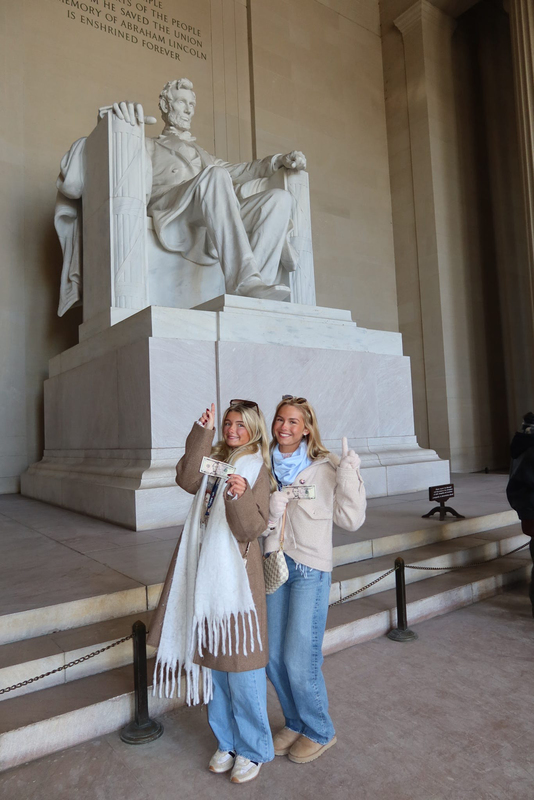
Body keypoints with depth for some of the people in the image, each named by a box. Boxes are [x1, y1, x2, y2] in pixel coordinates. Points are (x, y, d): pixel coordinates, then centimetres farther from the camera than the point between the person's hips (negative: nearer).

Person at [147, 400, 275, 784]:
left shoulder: (256, 468, -7)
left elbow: (251, 528, -16)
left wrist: (240, 496, -34)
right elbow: (188, 480, -11)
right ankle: (227, 742, 36)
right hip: (205, 571, 6)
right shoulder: (215, 458, 10)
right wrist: (202, 432, -15)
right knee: (212, 660, 16)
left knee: (240, 663, 4)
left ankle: (253, 749, 26)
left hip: (236, 574, -6)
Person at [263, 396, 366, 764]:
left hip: (311, 568, -4)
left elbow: (350, 520, -9)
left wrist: (349, 475, -20)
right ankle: (296, 723, 38)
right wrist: (269, 510, -11)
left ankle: (320, 731, 28)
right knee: (274, 657, 12)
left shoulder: (326, 466, -7)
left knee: (299, 659, 0)